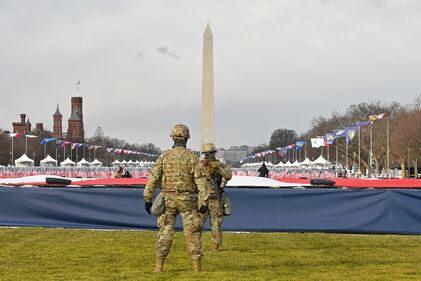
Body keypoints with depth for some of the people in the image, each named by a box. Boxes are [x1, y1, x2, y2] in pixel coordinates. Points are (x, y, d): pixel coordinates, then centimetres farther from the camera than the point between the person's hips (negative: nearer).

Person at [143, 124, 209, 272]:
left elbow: (153, 178, -4)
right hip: (187, 200, -1)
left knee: (165, 232, 8)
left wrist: (147, 199, 1)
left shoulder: (164, 156, -2)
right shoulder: (191, 157, -7)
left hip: (169, 199, 1)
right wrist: (204, 202, -8)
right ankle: (197, 267, 2)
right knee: (192, 233, 4)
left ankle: (159, 266, 5)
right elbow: (200, 181, -11)